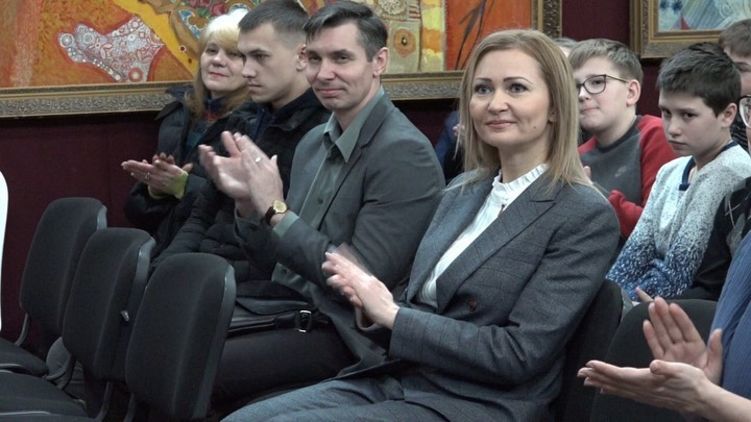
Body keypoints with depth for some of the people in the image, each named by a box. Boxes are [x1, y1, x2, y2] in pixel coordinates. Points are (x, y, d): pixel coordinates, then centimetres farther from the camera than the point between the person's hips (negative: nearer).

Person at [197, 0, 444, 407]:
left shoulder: (404, 154, -14)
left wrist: (276, 209, -16)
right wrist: (248, 203, -4)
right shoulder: (314, 141, 10)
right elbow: (277, 263, 15)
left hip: (341, 334, -7)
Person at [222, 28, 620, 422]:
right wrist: (374, 307, -7)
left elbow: (519, 354, -16)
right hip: (397, 378, 7)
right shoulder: (461, 191, 13)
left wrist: (392, 314, -13)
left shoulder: (586, 217, -10)